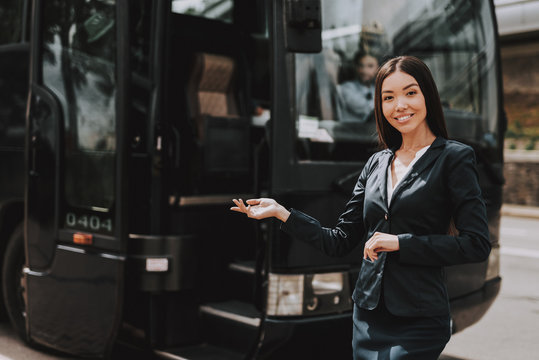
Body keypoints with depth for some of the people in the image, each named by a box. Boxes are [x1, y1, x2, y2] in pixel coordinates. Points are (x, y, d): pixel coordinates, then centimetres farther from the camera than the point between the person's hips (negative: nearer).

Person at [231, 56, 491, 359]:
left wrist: (401, 243, -14)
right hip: (368, 317, 5)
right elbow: (341, 241, 11)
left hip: (418, 321, -5)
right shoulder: (376, 164, 11)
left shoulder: (454, 158, -4)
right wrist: (280, 212, 5)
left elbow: (477, 244, -11)